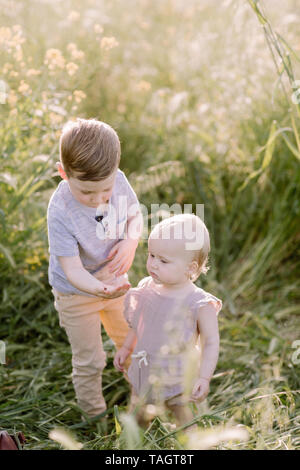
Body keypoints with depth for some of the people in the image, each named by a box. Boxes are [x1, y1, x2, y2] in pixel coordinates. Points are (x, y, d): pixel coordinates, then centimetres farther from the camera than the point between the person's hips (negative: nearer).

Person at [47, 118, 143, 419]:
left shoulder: (118, 181, -21)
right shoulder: (60, 212, -36)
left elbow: (135, 214, -1)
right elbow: (73, 270, -34)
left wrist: (131, 241, -21)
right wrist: (100, 289, -53)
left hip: (115, 280, 5)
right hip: (77, 294, -5)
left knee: (129, 337, 28)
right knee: (89, 361, 12)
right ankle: (95, 415, 40)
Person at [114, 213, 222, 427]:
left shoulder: (200, 305, -26)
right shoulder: (149, 288, -10)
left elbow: (211, 343, -18)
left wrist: (204, 378, -24)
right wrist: (126, 348, 14)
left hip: (176, 377, -5)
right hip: (145, 370, 6)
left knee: (182, 412, 17)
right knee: (137, 414, 25)